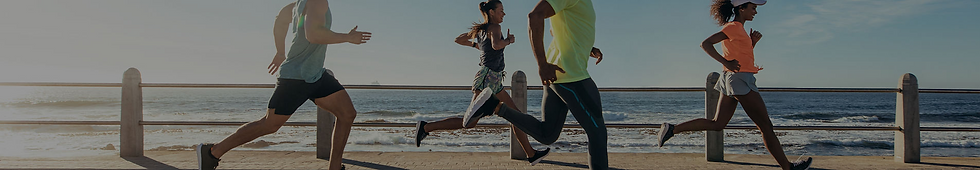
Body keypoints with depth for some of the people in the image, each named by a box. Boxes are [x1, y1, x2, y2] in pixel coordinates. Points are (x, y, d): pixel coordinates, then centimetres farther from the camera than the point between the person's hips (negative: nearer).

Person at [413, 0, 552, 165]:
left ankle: (531, 154, 12)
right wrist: (508, 40, -10)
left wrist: (476, 45, 38)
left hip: (494, 83, 10)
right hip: (488, 78, -10)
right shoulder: (494, 27, -8)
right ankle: (426, 127, -4)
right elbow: (496, 45, -29)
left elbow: (458, 39, 26)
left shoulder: (479, 29, 17)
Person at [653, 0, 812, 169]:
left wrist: (753, 41, 8)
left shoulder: (738, 28, 18)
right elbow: (705, 44, -18)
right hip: (740, 79, -10)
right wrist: (726, 62, -21)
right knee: (766, 126, 0)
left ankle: (672, 129, 1)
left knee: (717, 124, 8)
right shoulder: (733, 27, -11)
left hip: (731, 80, 10)